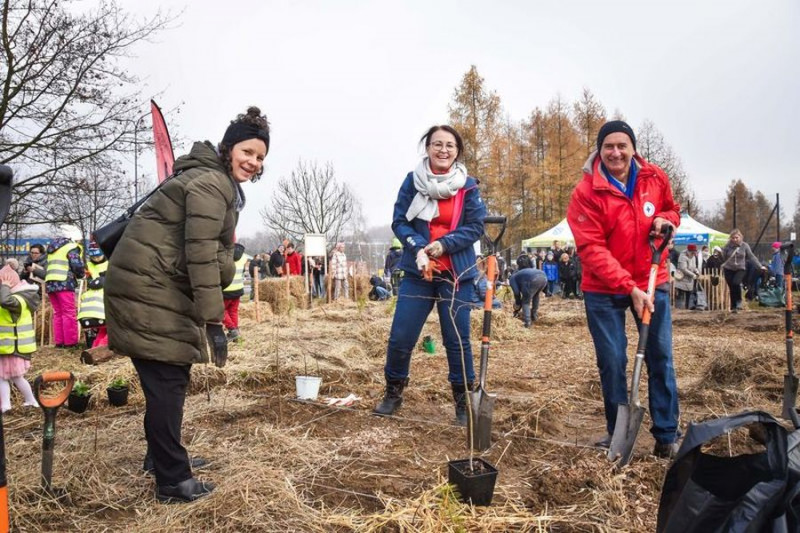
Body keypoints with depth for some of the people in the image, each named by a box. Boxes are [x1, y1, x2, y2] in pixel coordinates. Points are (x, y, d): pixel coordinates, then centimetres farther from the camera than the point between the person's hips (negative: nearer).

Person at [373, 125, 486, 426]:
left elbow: (476, 226, -2)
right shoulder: (413, 180, 0)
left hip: (457, 274, 0)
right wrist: (418, 248, -16)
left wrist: (444, 244, -16)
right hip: (418, 271, 1)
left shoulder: (468, 186, -1)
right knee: (400, 337, 1)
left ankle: (463, 402, 20)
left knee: (457, 339, 4)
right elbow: (399, 222, 1)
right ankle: (393, 393, 24)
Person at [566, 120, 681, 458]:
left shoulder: (656, 178, -2)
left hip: (652, 282, 3)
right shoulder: (586, 192, -15)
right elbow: (591, 250, -19)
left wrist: (665, 220, -8)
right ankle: (616, 431, 20)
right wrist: (629, 288, -26)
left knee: (661, 358, 5)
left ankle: (667, 437, 17)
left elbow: (672, 210, 18)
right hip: (604, 290, -3)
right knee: (612, 361, 1)